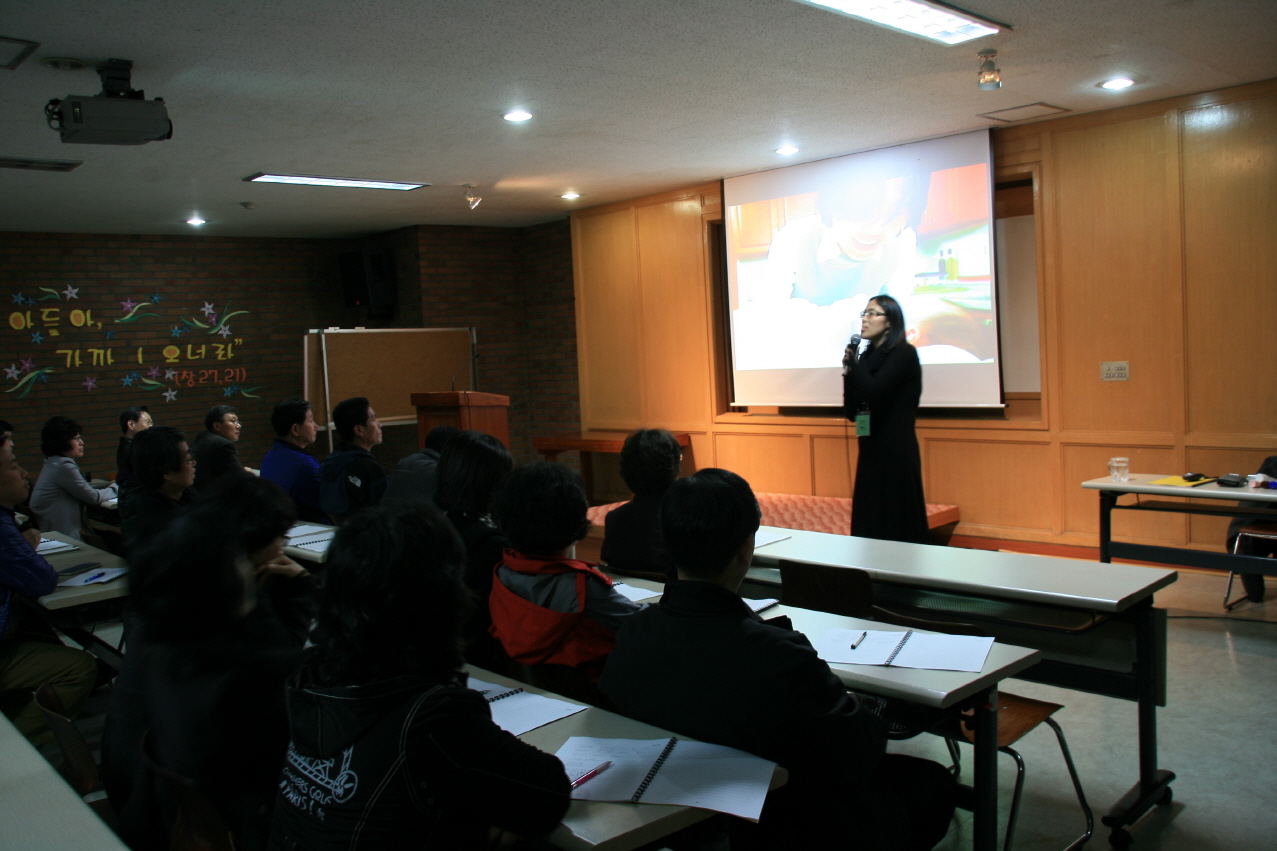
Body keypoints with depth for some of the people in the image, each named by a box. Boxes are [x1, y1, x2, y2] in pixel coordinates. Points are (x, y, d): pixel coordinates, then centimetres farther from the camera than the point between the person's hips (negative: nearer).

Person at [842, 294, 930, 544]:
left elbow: (872, 391, -23)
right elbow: (851, 412, 10)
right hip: (871, 453, 7)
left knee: (898, 528, -2)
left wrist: (854, 360, -8)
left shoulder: (904, 354, -8)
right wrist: (849, 370, -1)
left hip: (897, 454, -7)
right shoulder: (868, 357, 11)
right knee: (870, 527, 10)